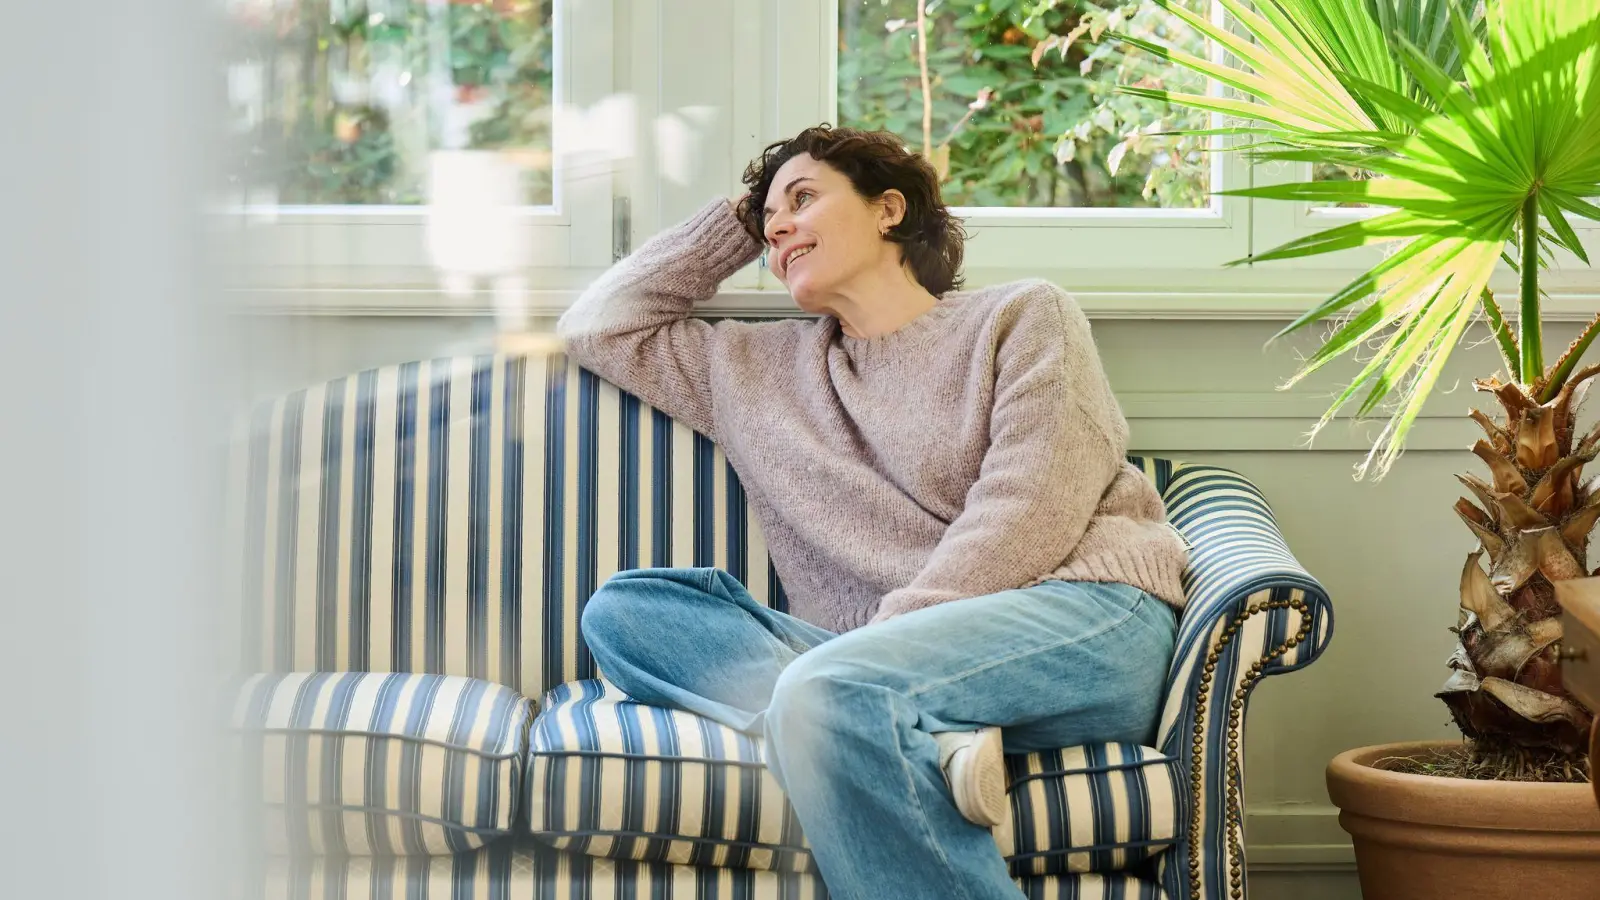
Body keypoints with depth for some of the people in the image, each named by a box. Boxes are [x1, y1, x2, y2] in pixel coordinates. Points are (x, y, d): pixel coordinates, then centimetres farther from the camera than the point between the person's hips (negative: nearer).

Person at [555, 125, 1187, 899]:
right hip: (893, 661, 6)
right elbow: (598, 327, 32)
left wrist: (890, 634, -13)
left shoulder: (1021, 316, 11)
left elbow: (1026, 516, -3)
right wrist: (733, 224, 31)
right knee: (621, 610, -13)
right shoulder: (759, 370, 28)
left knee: (824, 692, -34)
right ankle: (928, 737, -32)